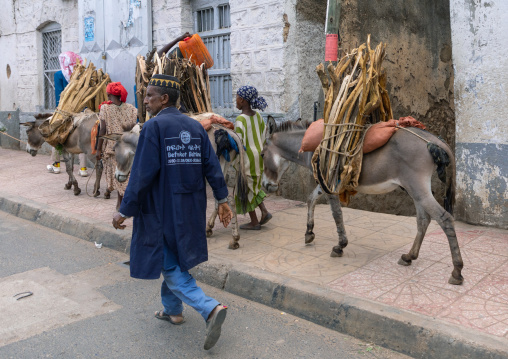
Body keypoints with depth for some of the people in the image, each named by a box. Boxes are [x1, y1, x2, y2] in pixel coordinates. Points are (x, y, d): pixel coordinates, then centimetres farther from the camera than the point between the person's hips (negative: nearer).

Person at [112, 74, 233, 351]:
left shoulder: (154, 126, -14)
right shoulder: (195, 126, 6)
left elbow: (143, 173, -18)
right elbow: (212, 165, 3)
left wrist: (125, 211, -13)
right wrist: (222, 200, 8)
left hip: (162, 210, -7)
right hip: (190, 210, 7)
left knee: (170, 266, 1)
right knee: (175, 259, 22)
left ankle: (210, 308, -14)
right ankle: (172, 309, 36)